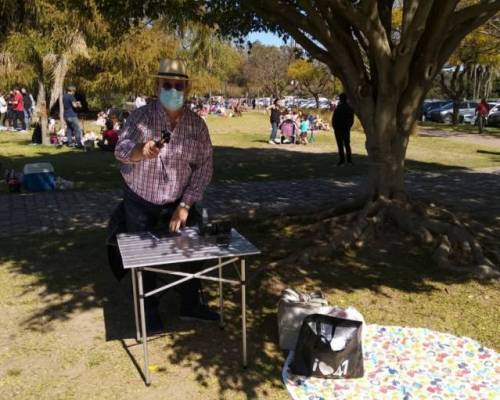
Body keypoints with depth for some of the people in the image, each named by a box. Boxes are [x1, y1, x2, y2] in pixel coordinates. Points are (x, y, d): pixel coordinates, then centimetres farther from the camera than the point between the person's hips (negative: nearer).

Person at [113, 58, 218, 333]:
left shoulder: (197, 124, -11)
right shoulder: (141, 116, -16)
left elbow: (204, 167, -10)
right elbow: (120, 150, -25)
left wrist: (185, 205, -17)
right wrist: (140, 151, -49)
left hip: (178, 200, 2)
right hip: (140, 200, -2)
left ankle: (191, 305, 29)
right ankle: (149, 311, 27)